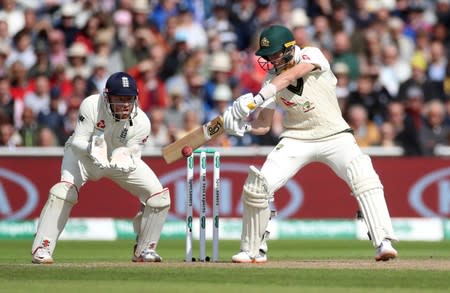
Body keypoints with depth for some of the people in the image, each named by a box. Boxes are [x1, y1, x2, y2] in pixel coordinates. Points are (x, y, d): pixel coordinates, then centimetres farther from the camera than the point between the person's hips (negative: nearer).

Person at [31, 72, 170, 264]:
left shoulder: (141, 122, -25)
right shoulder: (91, 106, -31)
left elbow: (132, 156, -22)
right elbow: (78, 141, -27)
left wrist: (123, 161, -46)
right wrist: (92, 149, -49)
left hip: (122, 157, 3)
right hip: (83, 153, -3)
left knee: (159, 196, -9)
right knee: (65, 189, -29)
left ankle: (144, 250, 10)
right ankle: (42, 248, -23)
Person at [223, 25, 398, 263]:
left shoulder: (312, 55, -11)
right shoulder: (271, 79, -1)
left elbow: (289, 76, -31)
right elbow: (263, 125, 0)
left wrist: (257, 98, -42)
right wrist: (242, 125, -23)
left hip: (334, 135, -3)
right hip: (296, 139, 3)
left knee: (364, 178, -27)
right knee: (257, 185, -10)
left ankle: (383, 243, -26)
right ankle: (253, 250, 8)